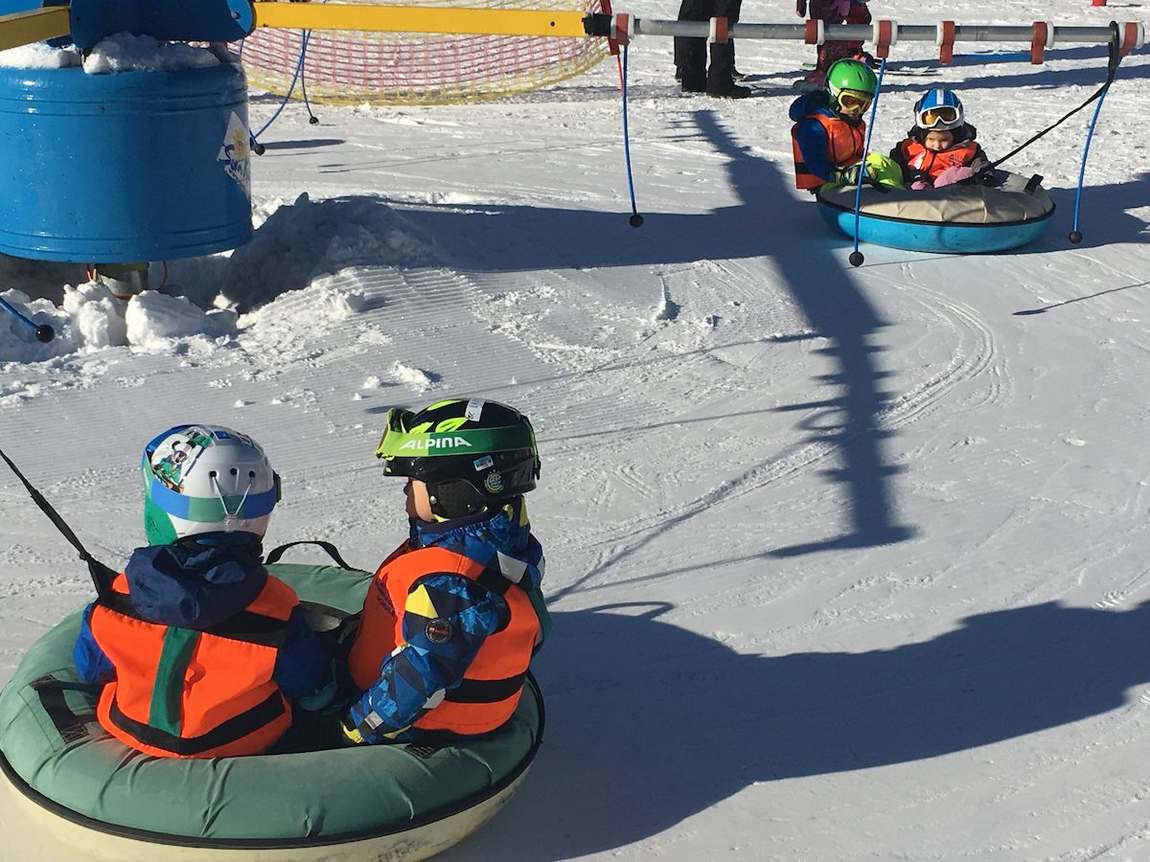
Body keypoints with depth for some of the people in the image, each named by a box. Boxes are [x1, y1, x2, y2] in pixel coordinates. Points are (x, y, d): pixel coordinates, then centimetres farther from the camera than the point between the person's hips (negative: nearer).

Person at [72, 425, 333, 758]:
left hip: (133, 732, 2)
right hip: (245, 743, -2)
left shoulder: (122, 597, -23)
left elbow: (90, 670, -3)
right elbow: (313, 690, -14)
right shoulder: (275, 611, -28)